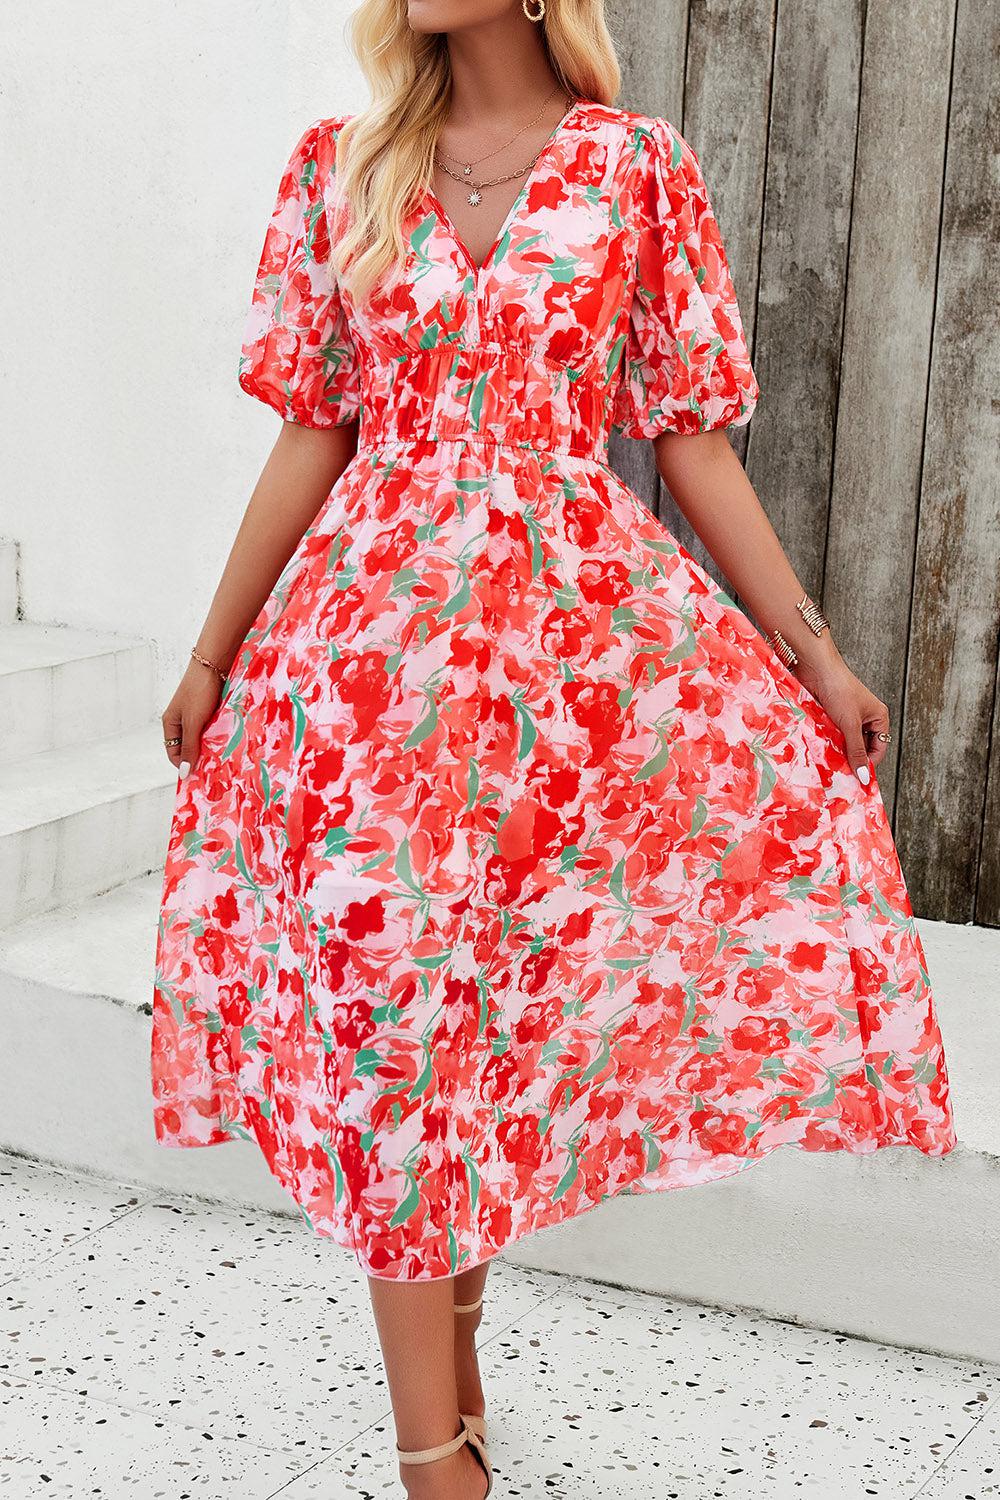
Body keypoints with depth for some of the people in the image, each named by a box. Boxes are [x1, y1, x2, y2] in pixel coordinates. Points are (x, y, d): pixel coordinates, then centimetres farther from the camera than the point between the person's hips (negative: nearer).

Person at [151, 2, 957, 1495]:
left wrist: (809, 644, -3)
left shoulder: (639, 167, 2)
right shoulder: (338, 168, 6)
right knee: (394, 997, -1)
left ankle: (453, 1281, 14)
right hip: (375, 634, 0)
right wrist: (212, 657, 9)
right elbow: (312, 435, 8)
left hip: (579, 624, 1)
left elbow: (692, 436, 2)